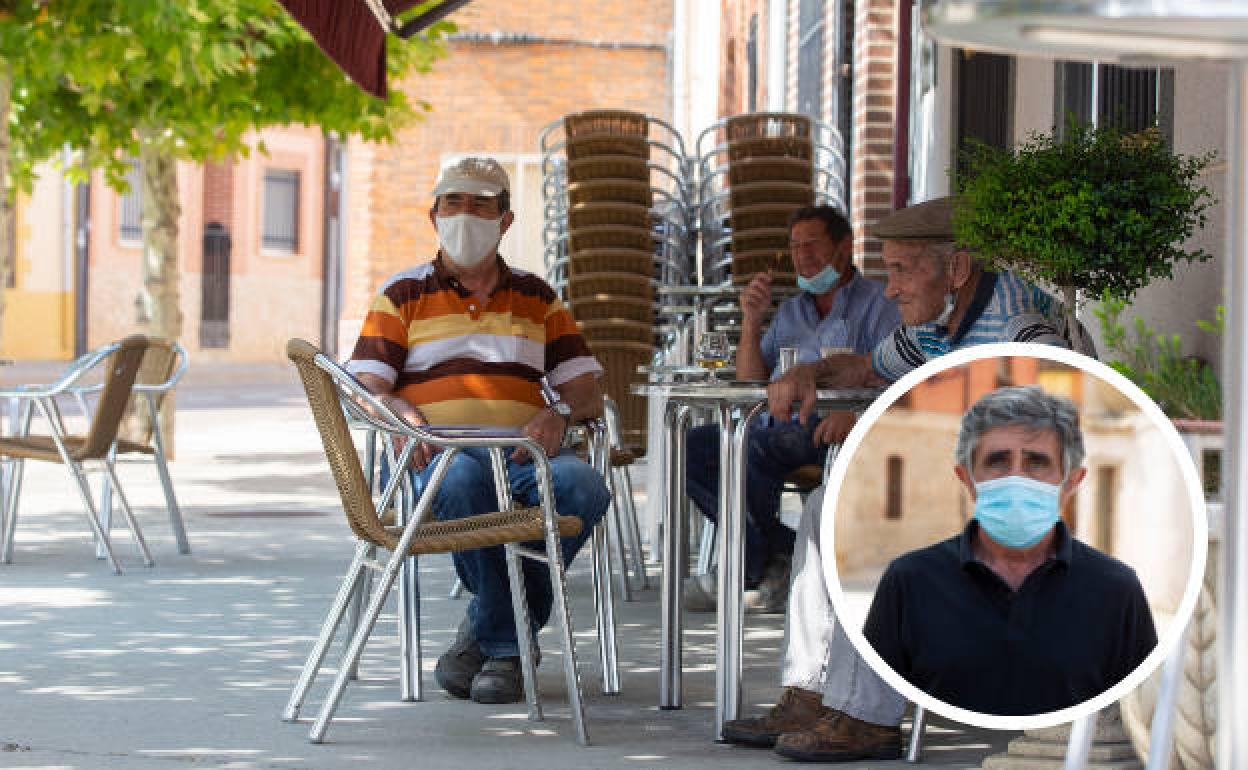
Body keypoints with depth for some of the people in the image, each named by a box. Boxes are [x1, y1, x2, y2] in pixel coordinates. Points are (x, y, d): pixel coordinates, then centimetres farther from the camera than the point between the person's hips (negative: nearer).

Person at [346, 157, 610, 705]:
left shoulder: (537, 298, 24)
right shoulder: (404, 295, 18)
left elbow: (587, 390, 17)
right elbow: (364, 386, 5)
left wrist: (559, 413, -8)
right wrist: (398, 412, -19)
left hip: (523, 452, 3)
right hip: (437, 452, -2)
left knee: (582, 485, -33)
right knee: (462, 478, -41)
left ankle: (486, 629, -18)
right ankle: (507, 645, -26)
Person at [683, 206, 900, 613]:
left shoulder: (878, 305, 6)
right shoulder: (789, 312, 26)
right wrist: (751, 322, 5)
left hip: (832, 438, -7)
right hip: (780, 429, 7)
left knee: (761, 443, -34)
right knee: (694, 446, -17)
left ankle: (751, 566, -17)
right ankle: (777, 555, -21)